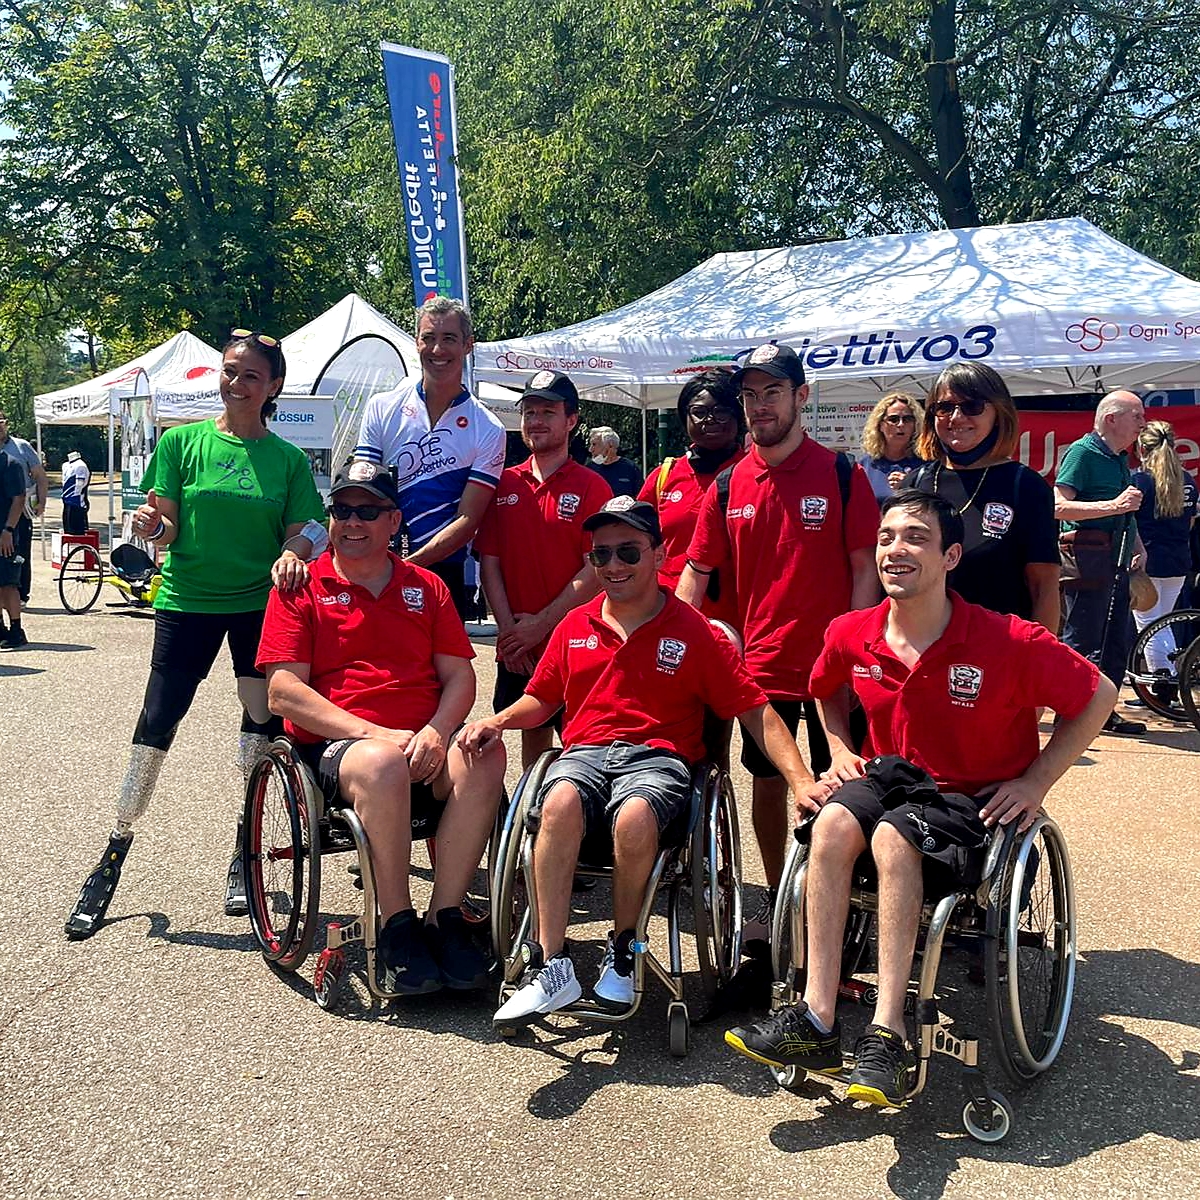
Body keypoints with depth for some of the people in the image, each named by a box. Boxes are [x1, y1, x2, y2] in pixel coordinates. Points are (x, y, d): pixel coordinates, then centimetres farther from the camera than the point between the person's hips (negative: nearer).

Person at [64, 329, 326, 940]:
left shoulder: (288, 459, 2)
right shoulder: (181, 442, 1)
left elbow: (299, 537, 2)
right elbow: (165, 529, -1)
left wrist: (291, 561, -21)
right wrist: (151, 526, -23)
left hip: (260, 604, 1)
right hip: (187, 599, -1)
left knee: (263, 720, -1)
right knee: (156, 722, -2)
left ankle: (242, 859, 17)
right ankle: (113, 857, 13)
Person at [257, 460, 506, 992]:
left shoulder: (426, 586, 19)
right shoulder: (301, 588, 9)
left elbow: (460, 675, 11)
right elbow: (284, 692, -3)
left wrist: (436, 732, -12)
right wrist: (375, 734, -14)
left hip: (423, 745, 3)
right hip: (333, 746, -3)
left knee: (483, 759, -30)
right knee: (384, 764, -38)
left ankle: (445, 917, -20)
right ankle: (398, 927, -23)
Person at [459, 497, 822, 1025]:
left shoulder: (694, 633, 6)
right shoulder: (575, 626, 17)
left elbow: (756, 711, 3)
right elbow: (540, 699, 26)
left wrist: (801, 780, -7)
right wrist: (497, 722, 4)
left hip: (658, 758, -2)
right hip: (584, 752, 2)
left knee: (634, 817, -37)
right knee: (560, 804, -34)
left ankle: (621, 955, -10)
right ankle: (552, 968, -28)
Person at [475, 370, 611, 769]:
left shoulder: (591, 487, -3)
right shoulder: (504, 484, 9)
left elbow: (597, 570, -10)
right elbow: (489, 561, 7)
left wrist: (543, 623, -13)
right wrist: (507, 626, -5)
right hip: (516, 648, 4)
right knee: (532, 732, 14)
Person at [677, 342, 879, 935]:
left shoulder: (842, 475, -5)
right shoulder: (729, 487, 5)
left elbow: (864, 570, -5)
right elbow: (696, 571, 9)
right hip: (760, 662, 4)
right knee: (767, 780, 13)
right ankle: (776, 897, 30)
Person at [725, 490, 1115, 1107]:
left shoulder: (1009, 641, -17)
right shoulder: (851, 636, -4)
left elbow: (1099, 696, -5)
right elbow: (827, 691, 21)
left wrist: (1035, 782, -8)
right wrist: (841, 751, 5)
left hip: (972, 799, -4)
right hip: (887, 776, 4)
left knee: (893, 836, -35)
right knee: (832, 824, -29)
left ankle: (886, 1033, -31)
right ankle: (817, 1018, -28)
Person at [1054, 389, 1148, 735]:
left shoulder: (1121, 457, 18)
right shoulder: (1082, 451, -9)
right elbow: (1060, 506, -20)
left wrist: (1138, 547, 20)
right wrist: (1113, 505, -25)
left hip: (1117, 560, 10)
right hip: (1088, 558, -10)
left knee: (1117, 642, 12)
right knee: (1080, 642, -6)